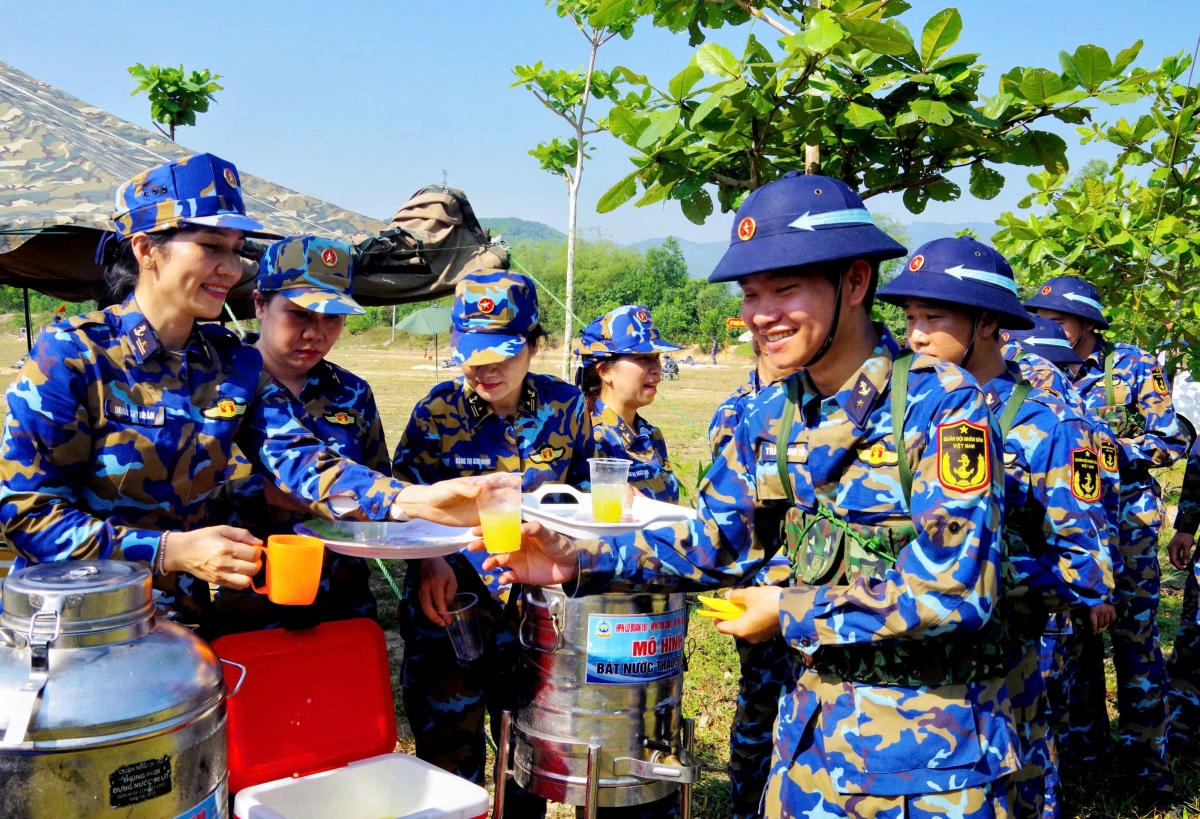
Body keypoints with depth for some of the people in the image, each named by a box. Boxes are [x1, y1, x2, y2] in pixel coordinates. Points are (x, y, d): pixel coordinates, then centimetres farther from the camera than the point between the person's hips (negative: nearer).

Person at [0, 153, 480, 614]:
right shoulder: (72, 353, -11)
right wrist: (174, 551, -24)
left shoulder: (237, 365, 3)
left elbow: (295, 460, -12)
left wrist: (415, 499, -29)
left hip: (180, 616, 2)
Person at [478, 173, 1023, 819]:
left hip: (930, 740, -6)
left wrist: (791, 613, -17)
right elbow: (713, 541, 6)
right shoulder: (774, 413, 2)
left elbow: (952, 590, -24)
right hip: (814, 719, 6)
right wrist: (581, 561, -6)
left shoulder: (942, 405, -18)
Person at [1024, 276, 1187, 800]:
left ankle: (1146, 758, 10)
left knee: (1134, 635, -1)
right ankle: (1084, 740, 25)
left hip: (1125, 517, -4)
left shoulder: (1134, 367, -5)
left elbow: (1171, 442, -7)